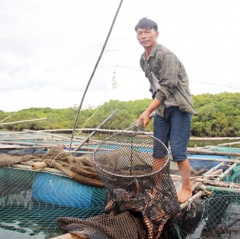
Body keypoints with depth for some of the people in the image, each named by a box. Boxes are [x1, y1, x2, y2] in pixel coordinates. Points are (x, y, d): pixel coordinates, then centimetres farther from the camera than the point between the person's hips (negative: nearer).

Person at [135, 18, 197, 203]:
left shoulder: (166, 55, -17)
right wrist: (152, 110, 11)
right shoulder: (143, 60, 7)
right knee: (158, 151, 9)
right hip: (160, 108, 7)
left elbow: (167, 88, -22)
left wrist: (147, 111, -25)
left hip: (178, 108, -7)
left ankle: (187, 188, 15)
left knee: (178, 151, -6)